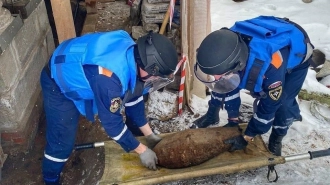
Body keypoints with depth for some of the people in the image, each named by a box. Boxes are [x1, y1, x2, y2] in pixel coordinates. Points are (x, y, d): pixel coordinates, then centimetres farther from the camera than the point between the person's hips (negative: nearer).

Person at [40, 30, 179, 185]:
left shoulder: (133, 55, -18)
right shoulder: (109, 77, -43)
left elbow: (133, 97, -4)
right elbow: (111, 121, -30)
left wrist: (149, 134, -1)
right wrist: (141, 150, -19)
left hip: (80, 70, 8)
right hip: (59, 82, -7)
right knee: (62, 142, -4)